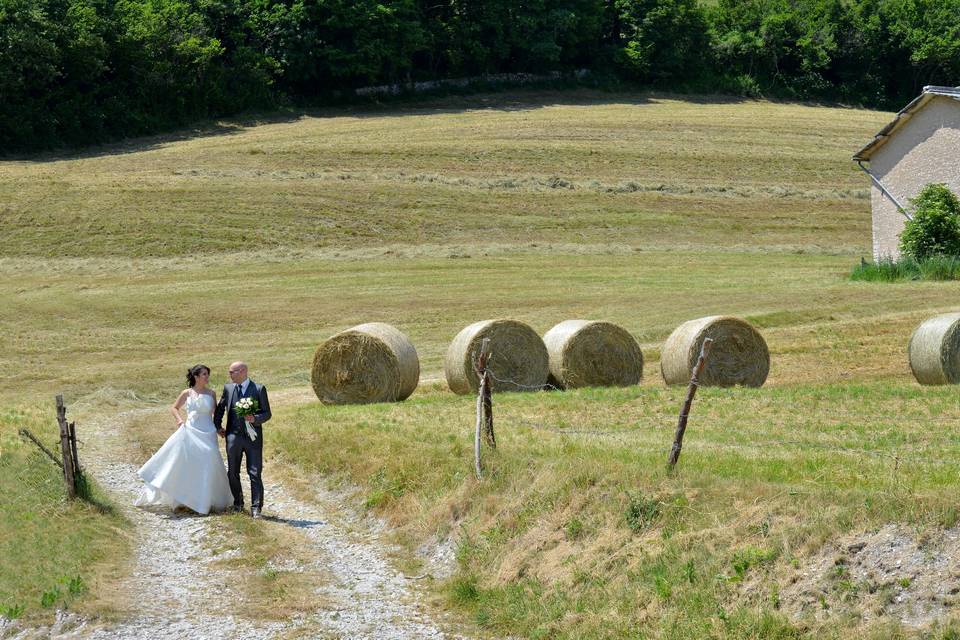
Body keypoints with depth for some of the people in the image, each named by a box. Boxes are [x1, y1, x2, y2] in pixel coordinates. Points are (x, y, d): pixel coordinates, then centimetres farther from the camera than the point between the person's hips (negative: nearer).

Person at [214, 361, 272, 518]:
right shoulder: (228, 388, 8)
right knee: (232, 473, 9)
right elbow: (220, 408, 23)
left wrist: (254, 419, -20)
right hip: (233, 436, 4)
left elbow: (267, 413, -2)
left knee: (255, 473, -7)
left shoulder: (259, 389, -3)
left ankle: (256, 508, -5)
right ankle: (238, 504, 25)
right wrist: (218, 426, 15)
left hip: (252, 437, -4)